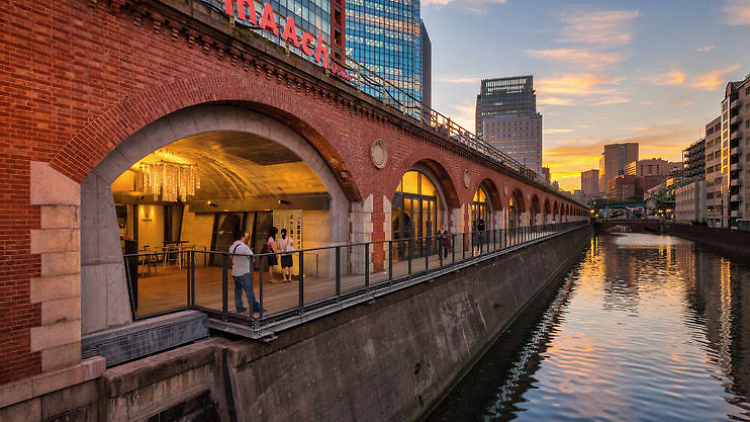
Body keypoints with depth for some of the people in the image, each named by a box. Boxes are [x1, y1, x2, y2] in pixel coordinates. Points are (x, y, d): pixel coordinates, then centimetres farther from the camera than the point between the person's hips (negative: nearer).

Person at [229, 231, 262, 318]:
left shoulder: (231, 247, 6)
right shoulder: (243, 246, -19)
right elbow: (252, 257, -14)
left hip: (234, 273, 8)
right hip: (244, 273, -8)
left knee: (237, 291, 17)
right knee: (250, 292, -3)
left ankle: (239, 308, 25)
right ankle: (256, 310, 1)